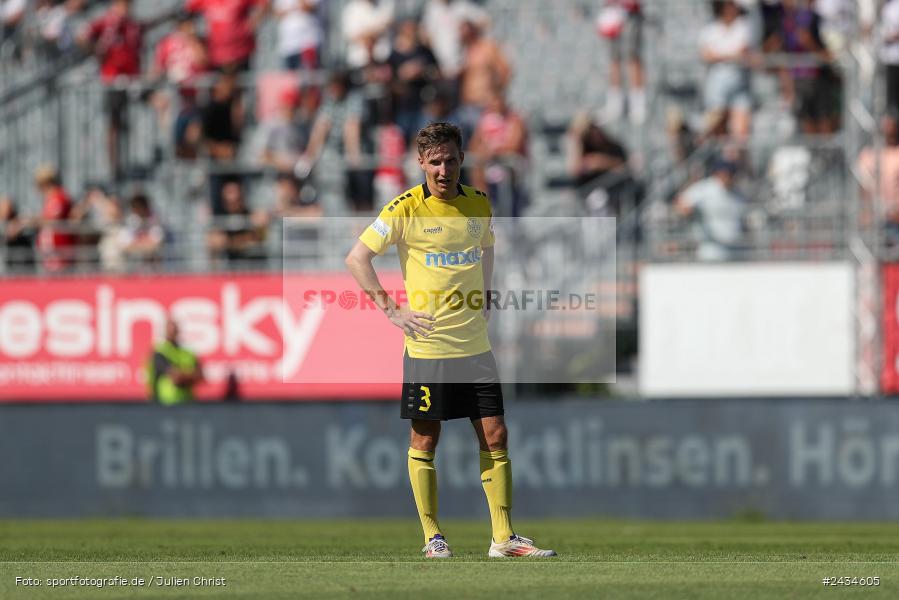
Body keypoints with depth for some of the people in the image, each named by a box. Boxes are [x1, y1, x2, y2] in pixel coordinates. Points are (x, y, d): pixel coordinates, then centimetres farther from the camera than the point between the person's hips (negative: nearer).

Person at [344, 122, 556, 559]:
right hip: (427, 346, -4)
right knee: (425, 440, 1)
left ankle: (503, 538, 4)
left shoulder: (479, 204, 6)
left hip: (475, 343, 4)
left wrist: (484, 300, 14)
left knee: (495, 436, 1)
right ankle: (432, 537, 10)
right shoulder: (406, 209, -8)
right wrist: (391, 310, -11)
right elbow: (356, 258, -7)